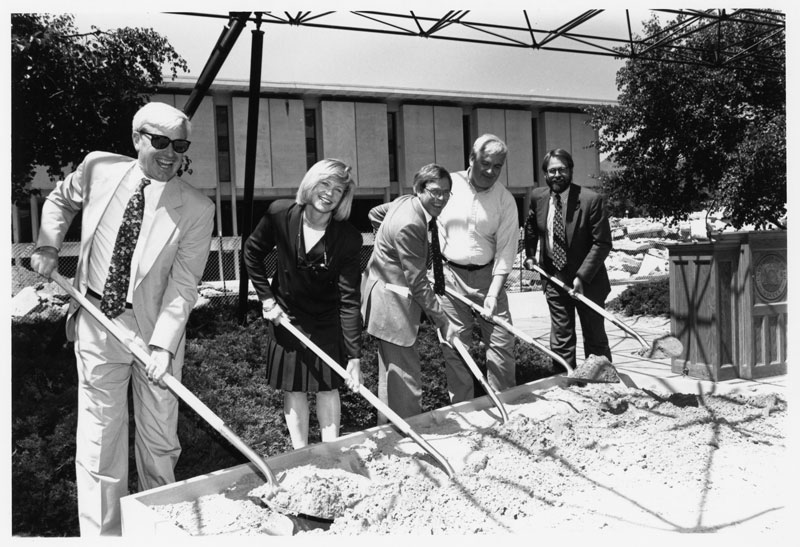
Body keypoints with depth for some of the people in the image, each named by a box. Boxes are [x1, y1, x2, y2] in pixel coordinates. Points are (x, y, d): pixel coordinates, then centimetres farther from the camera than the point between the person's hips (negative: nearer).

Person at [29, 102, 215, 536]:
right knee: (98, 439, 6)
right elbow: (60, 201, 20)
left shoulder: (196, 209, -11)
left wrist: (162, 345, -21)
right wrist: (48, 246, 4)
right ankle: (101, 533, 22)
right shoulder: (99, 169, -3)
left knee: (160, 439, 11)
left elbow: (183, 286, -13)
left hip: (155, 327, -1)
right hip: (97, 323, 2)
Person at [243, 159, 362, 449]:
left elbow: (350, 300, -24)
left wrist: (354, 356, -28)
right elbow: (252, 253, 1)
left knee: (327, 387, 9)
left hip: (327, 321, -1)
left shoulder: (348, 237, -23)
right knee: (293, 388, 10)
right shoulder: (280, 214, -18)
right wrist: (266, 298, -5)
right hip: (286, 315, 1)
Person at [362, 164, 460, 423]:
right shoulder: (409, 224, -26)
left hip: (387, 291, 11)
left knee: (392, 370, 22)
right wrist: (442, 322, -20)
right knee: (406, 374, -5)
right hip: (391, 304, -11)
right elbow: (418, 282, -25)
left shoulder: (406, 202, 3)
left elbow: (374, 213, 23)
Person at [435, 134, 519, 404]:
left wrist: (494, 293, -15)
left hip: (488, 275, 0)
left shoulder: (505, 200, -4)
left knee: (501, 341, 0)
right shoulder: (449, 184, -3)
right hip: (450, 275, 0)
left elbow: (506, 249, -7)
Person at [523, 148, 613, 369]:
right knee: (560, 340, 8)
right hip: (554, 278, 3)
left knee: (595, 340, 11)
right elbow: (530, 227, 20)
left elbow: (602, 243, -16)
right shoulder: (537, 197, -2)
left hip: (587, 281, -3)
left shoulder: (590, 199, -16)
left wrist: (582, 276, -20)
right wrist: (530, 255, 14)